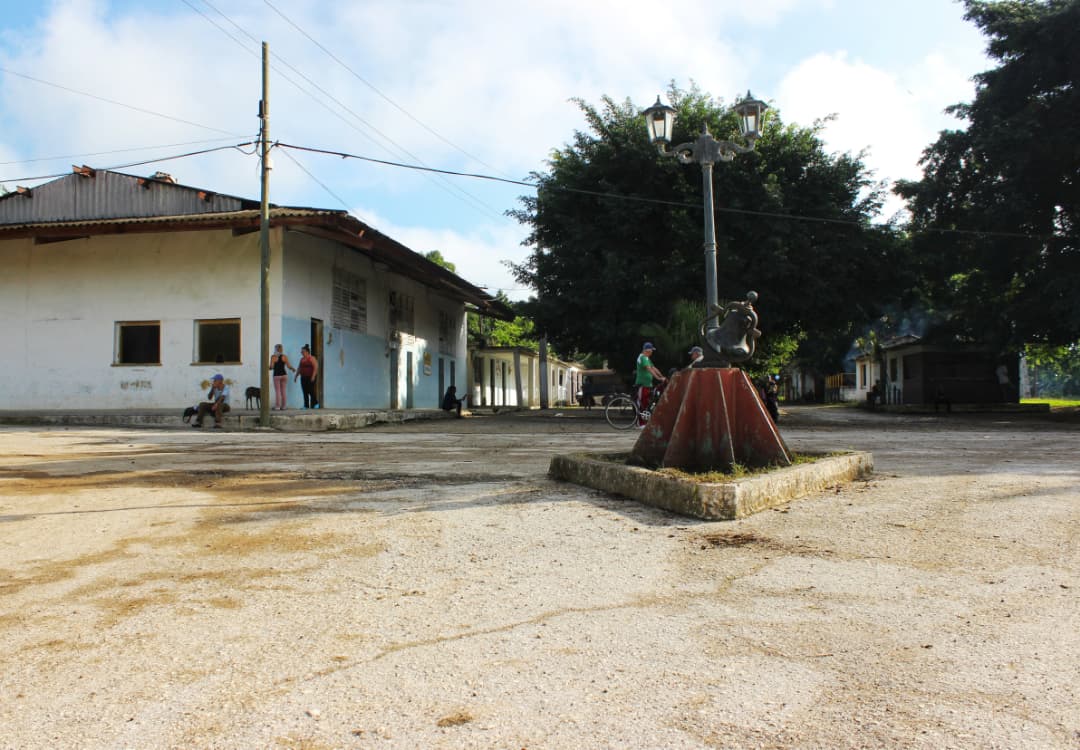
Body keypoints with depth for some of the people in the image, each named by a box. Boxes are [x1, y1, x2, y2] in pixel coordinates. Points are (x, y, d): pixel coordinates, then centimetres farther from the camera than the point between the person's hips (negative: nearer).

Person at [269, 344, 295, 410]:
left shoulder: (273, 357, -5)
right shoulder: (285, 356, 1)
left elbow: (271, 366, -10)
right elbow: (289, 366, -3)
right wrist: (293, 369, 16)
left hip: (276, 375, -2)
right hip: (284, 374, 2)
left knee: (277, 391, 2)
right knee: (283, 391, 9)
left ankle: (277, 406, 1)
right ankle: (283, 406, 10)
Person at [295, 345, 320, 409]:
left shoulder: (311, 358, -7)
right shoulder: (302, 359, 15)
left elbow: (316, 367, -15)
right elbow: (299, 368, 21)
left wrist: (313, 376, -22)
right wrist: (296, 376, 17)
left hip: (310, 378, -7)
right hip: (303, 377, 7)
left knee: (311, 391, -7)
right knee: (305, 392, 3)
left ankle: (315, 404, 6)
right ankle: (306, 405, 5)